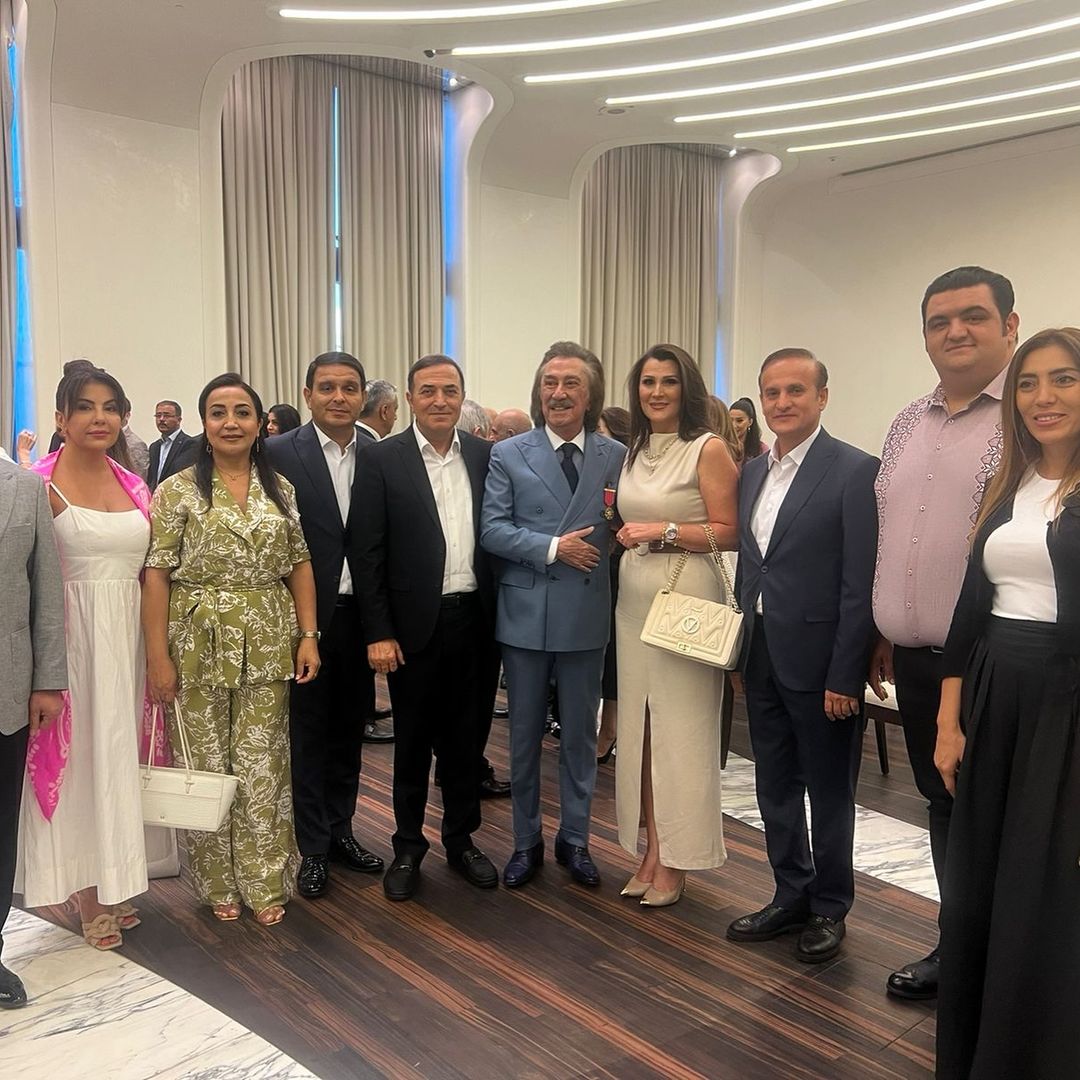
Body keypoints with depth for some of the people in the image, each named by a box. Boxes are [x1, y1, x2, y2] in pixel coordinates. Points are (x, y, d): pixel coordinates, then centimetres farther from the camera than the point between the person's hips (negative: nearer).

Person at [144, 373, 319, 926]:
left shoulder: (280, 488, 7)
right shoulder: (177, 490, -3)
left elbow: (299, 566, 8)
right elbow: (156, 575, -6)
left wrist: (308, 636, 0)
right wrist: (158, 656, -11)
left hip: (266, 646, 2)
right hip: (198, 644, -2)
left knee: (262, 765, 5)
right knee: (206, 762, 7)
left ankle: (265, 882, 20)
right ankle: (218, 882, 25)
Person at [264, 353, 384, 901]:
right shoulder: (280, 453, -8)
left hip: (358, 615, 4)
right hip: (307, 615, -3)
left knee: (348, 731, 16)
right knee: (308, 733, 8)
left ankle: (340, 831, 32)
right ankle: (313, 848, 22)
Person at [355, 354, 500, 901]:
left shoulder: (485, 455, 5)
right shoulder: (383, 459, -5)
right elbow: (369, 553, -6)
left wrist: (501, 616, 2)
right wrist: (378, 633, -10)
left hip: (473, 620, 3)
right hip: (414, 624, -2)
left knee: (465, 737, 14)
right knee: (412, 741, 11)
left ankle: (461, 839, 31)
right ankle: (408, 846, 27)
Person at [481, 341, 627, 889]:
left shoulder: (616, 457, 2)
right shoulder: (508, 455, 0)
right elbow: (492, 529, -7)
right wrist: (553, 547, -16)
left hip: (586, 615, 1)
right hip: (527, 613, 0)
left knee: (580, 734, 13)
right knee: (524, 735, 12)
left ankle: (574, 838, 30)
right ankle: (526, 841, 28)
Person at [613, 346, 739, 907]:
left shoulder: (708, 448, -6)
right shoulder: (634, 450, 14)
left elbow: (728, 532, -10)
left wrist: (664, 531, -17)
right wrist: (622, 532, 4)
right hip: (635, 594, 7)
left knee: (681, 728, 0)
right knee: (639, 725, 8)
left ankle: (676, 860, 13)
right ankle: (651, 849, 20)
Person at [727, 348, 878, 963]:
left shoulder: (856, 472, -12)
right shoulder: (753, 472, 10)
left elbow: (861, 584, -15)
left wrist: (844, 677, -16)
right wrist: (737, 650, 10)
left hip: (819, 658, -6)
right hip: (762, 656, 7)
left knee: (829, 790, 10)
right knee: (775, 785, 16)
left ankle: (829, 908, 28)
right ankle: (792, 896, 33)